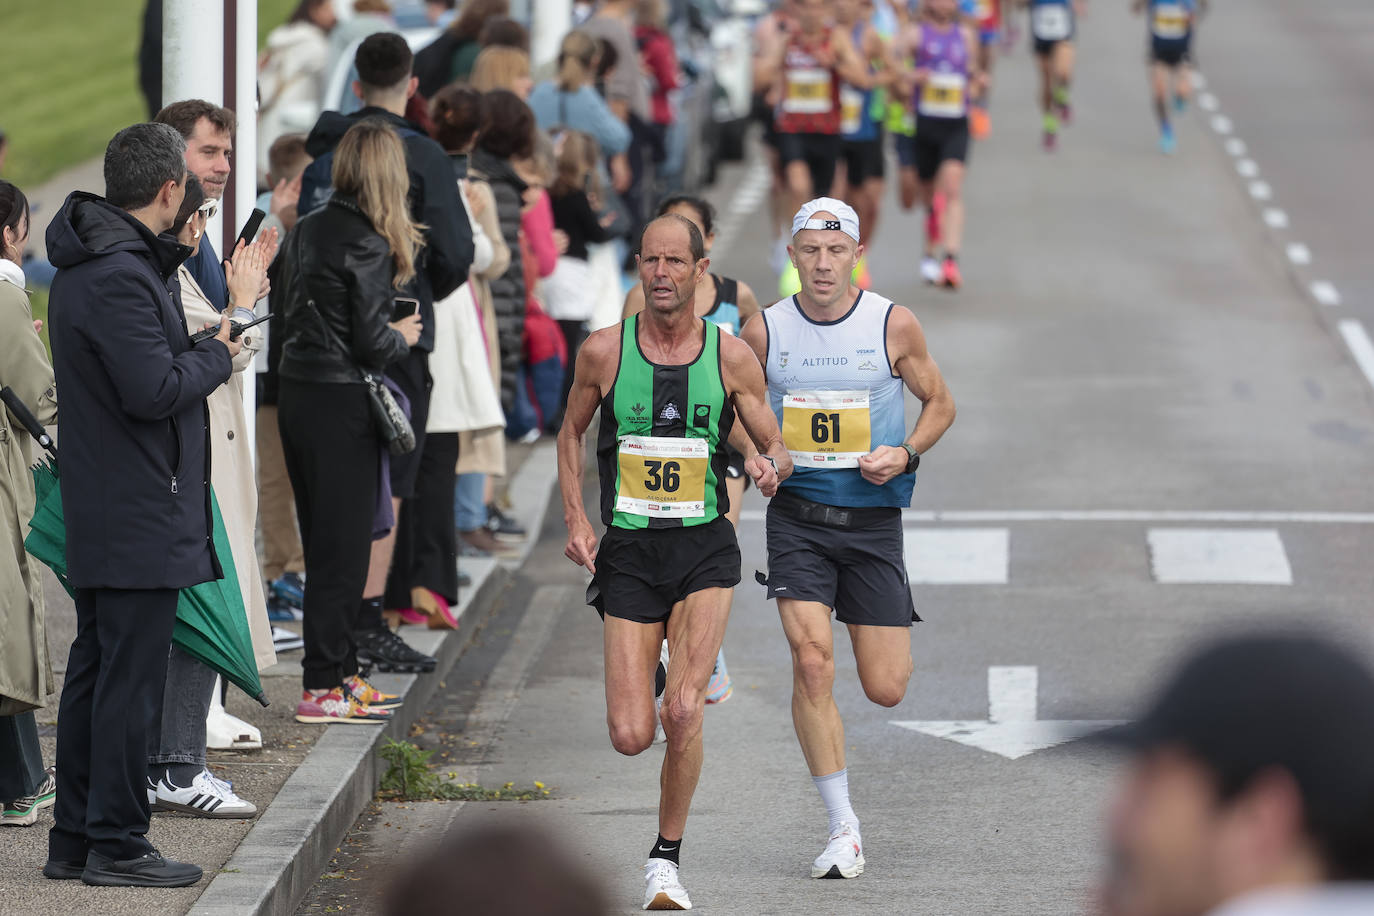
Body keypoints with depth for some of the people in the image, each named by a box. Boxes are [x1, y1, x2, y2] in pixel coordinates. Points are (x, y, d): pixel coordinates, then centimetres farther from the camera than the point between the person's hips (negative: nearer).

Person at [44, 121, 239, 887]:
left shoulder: (85, 267, 13)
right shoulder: (119, 277, -20)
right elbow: (153, 389, -24)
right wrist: (217, 357, -7)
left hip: (98, 510, 10)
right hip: (139, 515, -10)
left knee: (95, 672, 14)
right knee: (131, 679, -4)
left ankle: (74, 838, 20)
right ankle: (117, 844, 0)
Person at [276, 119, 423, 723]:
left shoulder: (308, 230, 7)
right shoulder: (367, 244, -16)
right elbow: (371, 344, -17)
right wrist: (403, 336, 5)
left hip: (296, 394, 8)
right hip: (340, 402, -8)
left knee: (323, 542, 14)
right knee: (342, 546, -2)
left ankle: (339, 671, 21)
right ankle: (323, 688, 0)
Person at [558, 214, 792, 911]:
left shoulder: (731, 357, -2)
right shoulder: (604, 351, -2)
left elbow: (776, 448, 6)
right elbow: (572, 433, 15)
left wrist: (771, 467, -18)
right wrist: (575, 519, 5)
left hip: (705, 548, -1)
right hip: (627, 552, 1)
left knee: (683, 713, -20)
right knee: (630, 738, -3)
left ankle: (667, 858, -1)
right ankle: (652, 683, 36)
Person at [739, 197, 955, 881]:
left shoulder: (893, 325, -4)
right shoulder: (765, 330, -1)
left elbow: (939, 403, 9)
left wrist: (906, 453, -9)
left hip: (873, 517, 0)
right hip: (797, 516, 0)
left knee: (886, 689, 0)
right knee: (812, 661, -17)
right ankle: (843, 826, -7)